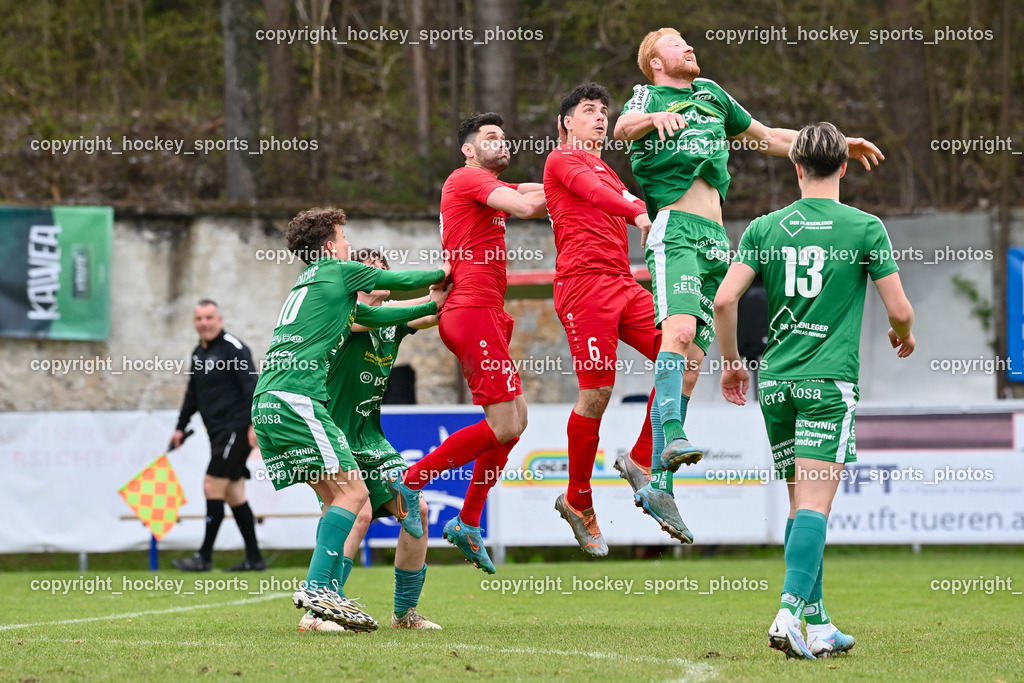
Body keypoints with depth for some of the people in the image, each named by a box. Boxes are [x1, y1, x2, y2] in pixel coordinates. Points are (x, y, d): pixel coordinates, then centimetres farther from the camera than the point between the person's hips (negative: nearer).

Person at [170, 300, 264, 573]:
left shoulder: (233, 348, -10)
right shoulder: (198, 354, 16)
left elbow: (251, 385, -17)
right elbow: (193, 394, 26)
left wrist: (255, 423, -23)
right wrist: (181, 427, 26)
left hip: (237, 430, -9)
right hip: (219, 434, 9)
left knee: (213, 486, -11)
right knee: (233, 495, 8)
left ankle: (205, 556, -8)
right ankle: (254, 558, 11)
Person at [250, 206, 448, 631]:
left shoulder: (306, 284, 29)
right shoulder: (339, 272, 5)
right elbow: (400, 280, 15)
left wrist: (432, 305, 39)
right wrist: (441, 273, 35)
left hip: (266, 404, 9)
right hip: (295, 399, -9)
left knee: (336, 496, 10)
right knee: (352, 490, -10)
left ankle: (323, 597, 2)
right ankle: (316, 588, -21)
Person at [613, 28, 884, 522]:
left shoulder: (710, 94, 26)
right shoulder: (648, 97, 8)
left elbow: (768, 139, 36)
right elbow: (622, 128, -16)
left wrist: (837, 144, 30)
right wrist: (656, 118, -39)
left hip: (715, 239, 6)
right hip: (675, 227, -6)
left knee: (692, 361, 0)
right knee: (680, 330, -29)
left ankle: (657, 480, 0)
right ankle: (672, 436, -43)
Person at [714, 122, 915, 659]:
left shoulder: (765, 228, 6)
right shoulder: (865, 228, -1)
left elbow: (724, 301, -1)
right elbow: (899, 309, 0)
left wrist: (730, 363, 14)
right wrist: (903, 335, 24)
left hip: (775, 382, 4)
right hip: (830, 380, -4)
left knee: (800, 503, 12)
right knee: (815, 504, -9)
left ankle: (817, 623, 13)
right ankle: (790, 611, -26)